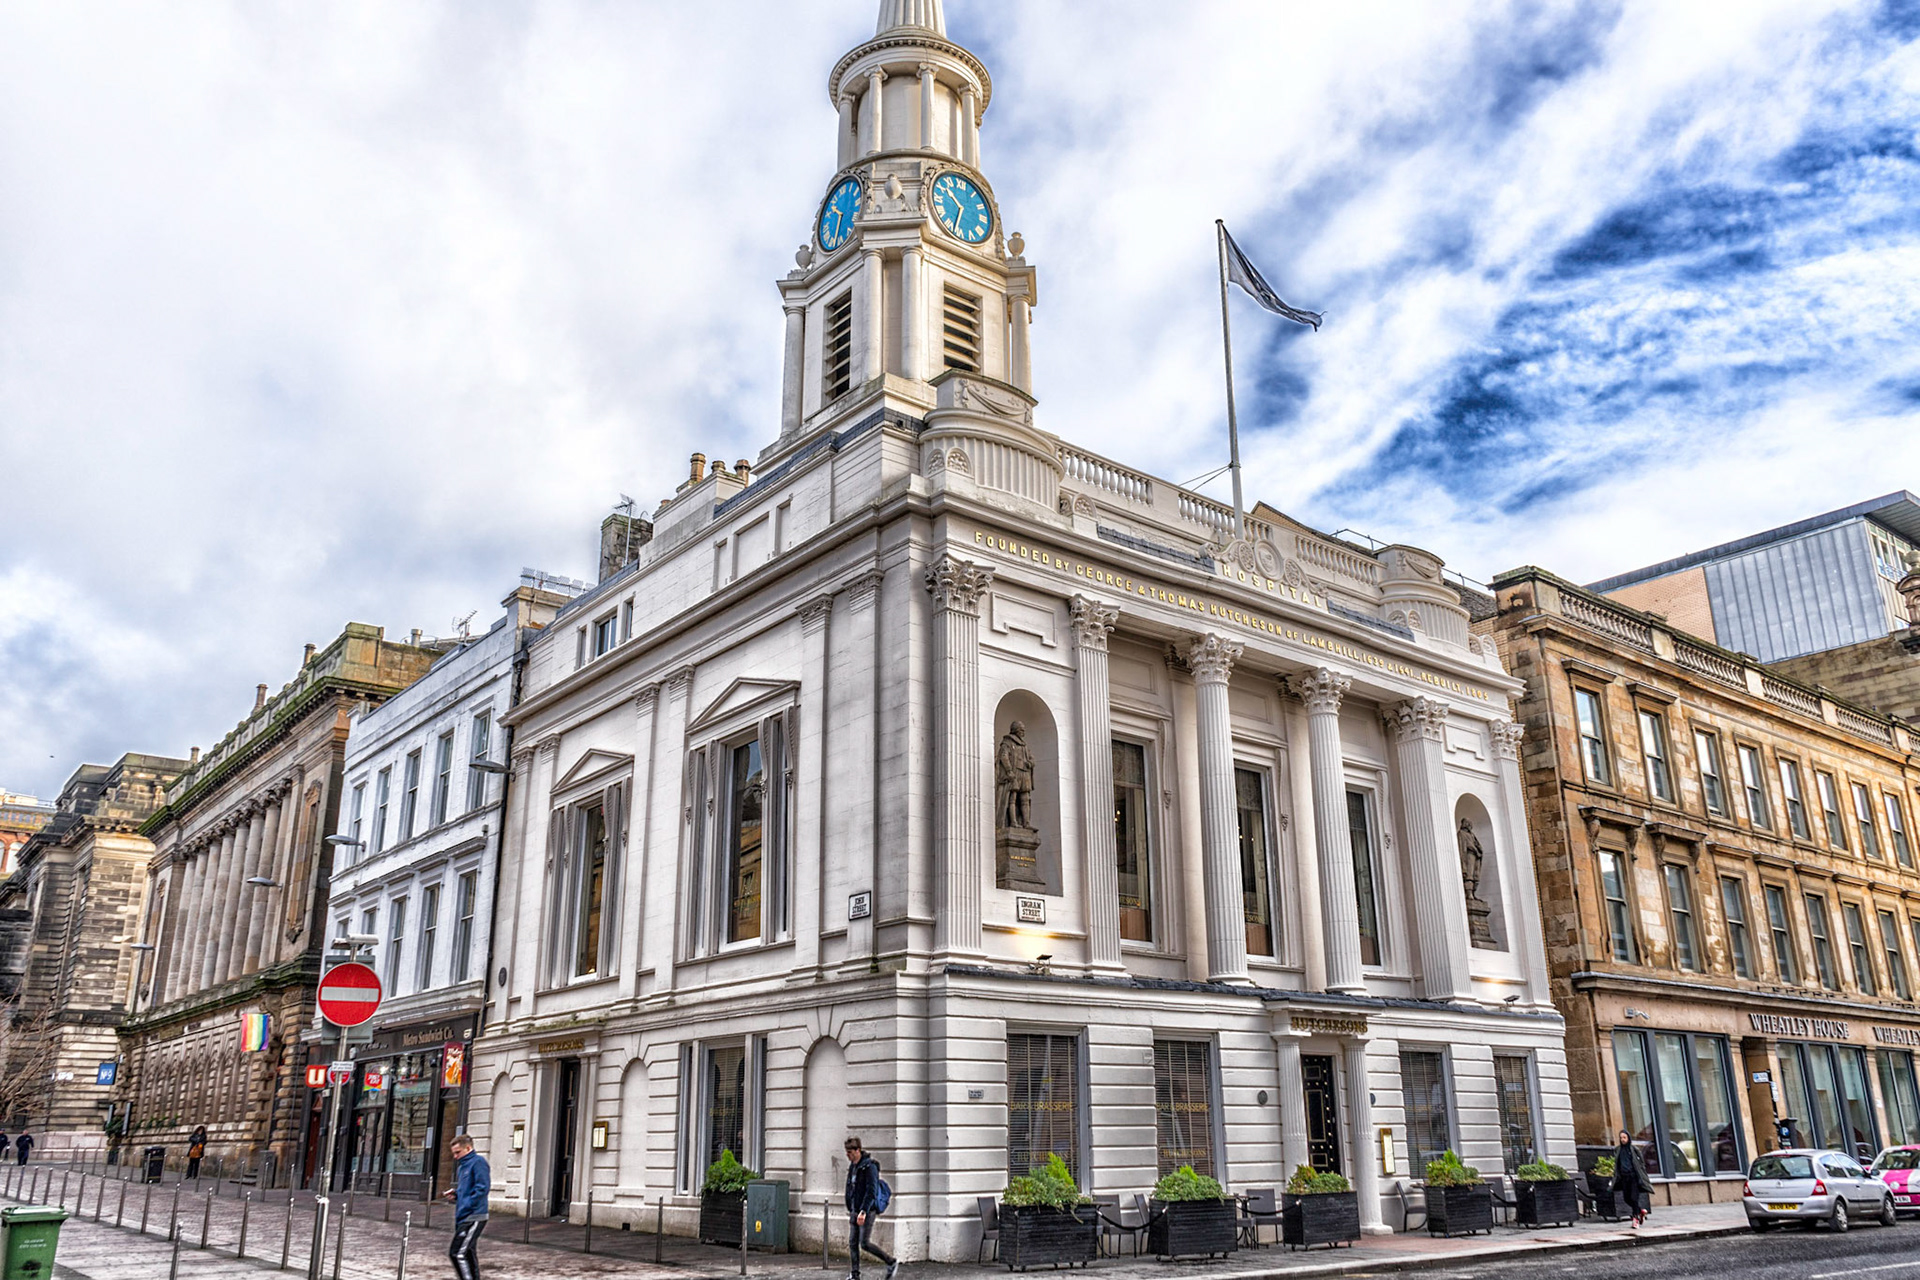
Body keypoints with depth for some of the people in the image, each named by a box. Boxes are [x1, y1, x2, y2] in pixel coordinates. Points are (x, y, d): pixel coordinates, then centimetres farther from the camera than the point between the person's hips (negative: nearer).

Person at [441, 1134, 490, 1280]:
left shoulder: (478, 1162, -11)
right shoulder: (462, 1165, 18)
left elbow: (483, 1188, -18)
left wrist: (467, 1204, -17)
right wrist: (455, 1194, 11)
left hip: (473, 1217, -10)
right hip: (463, 1217, 10)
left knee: (457, 1253, -15)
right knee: (469, 1255, 14)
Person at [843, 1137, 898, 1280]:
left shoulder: (869, 1167, -16)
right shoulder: (852, 1166, 11)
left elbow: (871, 1191, -22)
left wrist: (863, 1211, -28)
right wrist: (850, 1209, 20)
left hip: (867, 1211, -8)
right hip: (855, 1211, 8)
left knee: (865, 1243, -9)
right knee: (852, 1243, 5)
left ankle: (891, 1263, 4)